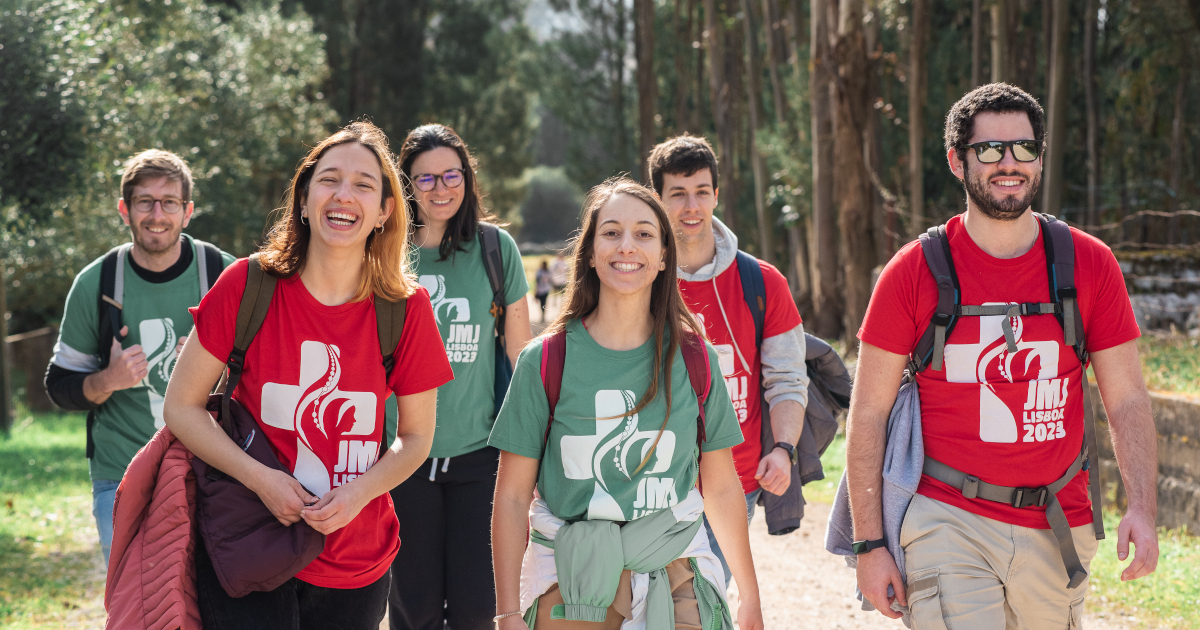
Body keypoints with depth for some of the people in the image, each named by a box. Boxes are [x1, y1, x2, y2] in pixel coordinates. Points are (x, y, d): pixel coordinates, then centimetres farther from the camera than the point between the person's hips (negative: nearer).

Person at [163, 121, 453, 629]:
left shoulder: (406, 310, -5)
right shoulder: (248, 286, -9)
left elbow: (416, 437, 5)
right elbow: (182, 406, -3)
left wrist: (359, 492, -14)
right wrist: (261, 478, -16)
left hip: (357, 566, 2)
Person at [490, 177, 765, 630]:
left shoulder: (693, 359, 1)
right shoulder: (546, 360, -4)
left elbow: (721, 488, 10)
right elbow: (512, 497, -2)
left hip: (675, 583, 1)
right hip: (570, 589, -1)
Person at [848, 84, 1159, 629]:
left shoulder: (1090, 266, 3)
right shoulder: (914, 272, -3)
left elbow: (1128, 401, 5)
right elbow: (868, 414, -1)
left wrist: (1142, 507, -9)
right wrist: (870, 544, -6)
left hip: (1058, 529, 3)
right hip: (948, 523, -3)